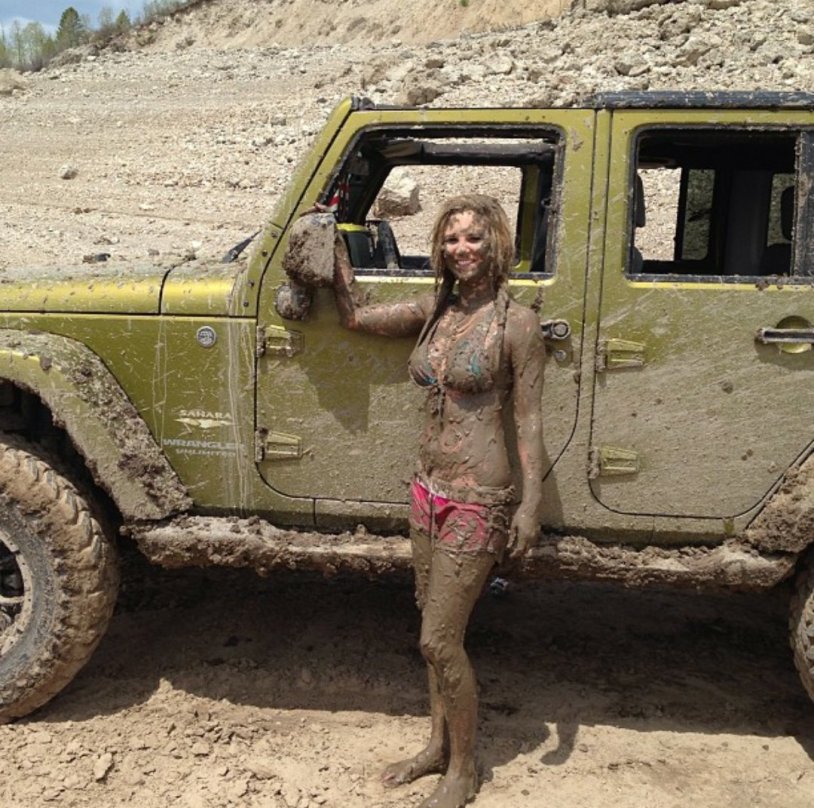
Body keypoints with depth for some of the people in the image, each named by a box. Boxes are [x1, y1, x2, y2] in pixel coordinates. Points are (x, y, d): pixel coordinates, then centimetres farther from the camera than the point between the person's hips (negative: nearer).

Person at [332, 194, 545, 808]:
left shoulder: (516, 322, -12)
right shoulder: (435, 310, 6)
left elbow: (529, 419, -12)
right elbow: (355, 315, 11)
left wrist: (532, 503, -15)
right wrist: (333, 247, 7)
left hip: (477, 499, -7)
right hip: (429, 487, 7)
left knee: (438, 639, -1)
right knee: (437, 627, 18)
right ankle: (438, 745, 37)